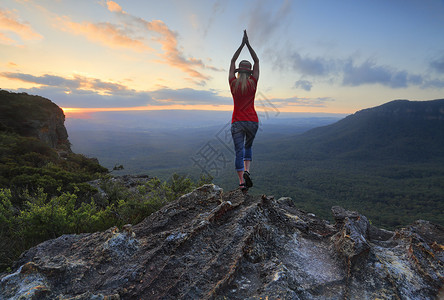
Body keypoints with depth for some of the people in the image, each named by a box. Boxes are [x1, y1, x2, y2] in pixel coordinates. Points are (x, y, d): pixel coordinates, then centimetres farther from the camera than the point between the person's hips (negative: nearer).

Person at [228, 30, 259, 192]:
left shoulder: (233, 83, -1)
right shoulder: (252, 83, -2)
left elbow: (232, 62, 13)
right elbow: (257, 61, 10)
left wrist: (242, 44, 19)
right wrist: (248, 44, 13)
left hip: (237, 122, 0)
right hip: (252, 121, 1)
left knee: (239, 152, 1)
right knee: (248, 147, 22)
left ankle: (242, 182, -3)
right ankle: (246, 171, 3)